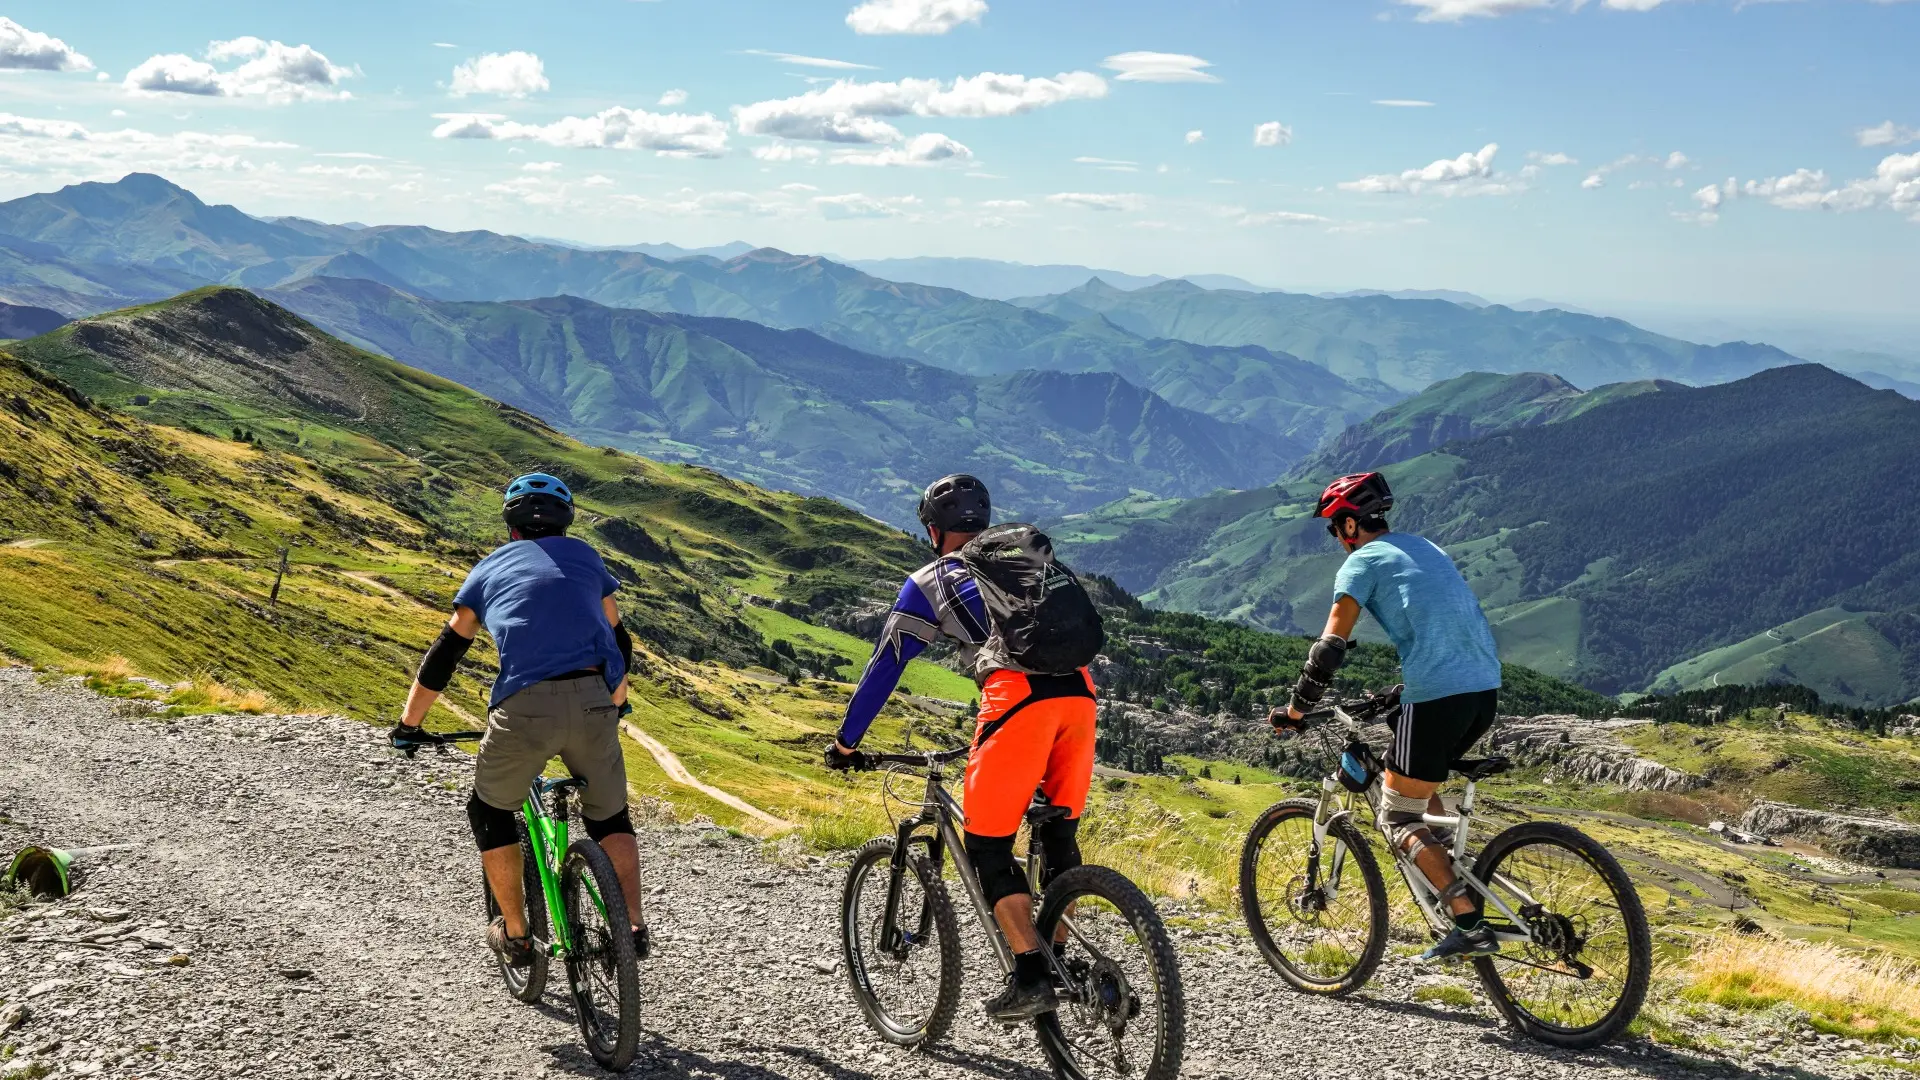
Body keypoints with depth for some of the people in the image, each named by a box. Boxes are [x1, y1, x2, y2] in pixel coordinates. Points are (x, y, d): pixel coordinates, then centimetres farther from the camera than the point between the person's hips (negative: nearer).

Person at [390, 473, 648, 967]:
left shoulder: (491, 568, 23)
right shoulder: (584, 556, 25)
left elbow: (443, 655, 23)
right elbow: (619, 642, 31)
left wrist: (408, 726, 33)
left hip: (524, 706, -1)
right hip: (592, 702, 1)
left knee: (490, 813, 24)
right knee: (610, 819, 21)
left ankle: (515, 936, 25)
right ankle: (632, 926, 4)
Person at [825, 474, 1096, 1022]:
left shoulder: (928, 582, 19)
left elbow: (884, 668, 20)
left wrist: (846, 742, 31)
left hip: (1017, 697, -5)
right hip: (1079, 690, 5)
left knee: (988, 849, 6)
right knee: (1060, 837, 20)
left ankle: (1031, 978, -1)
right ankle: (1056, 965, 24)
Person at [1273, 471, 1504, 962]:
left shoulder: (1363, 561, 0)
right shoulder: (1425, 548, 24)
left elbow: (1330, 646, -5)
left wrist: (1295, 710, 5)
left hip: (1438, 696, -8)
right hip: (1486, 688, 8)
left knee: (1398, 817, 3)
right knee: (1419, 786, 29)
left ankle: (1470, 925, -6)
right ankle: (1459, 881, 19)